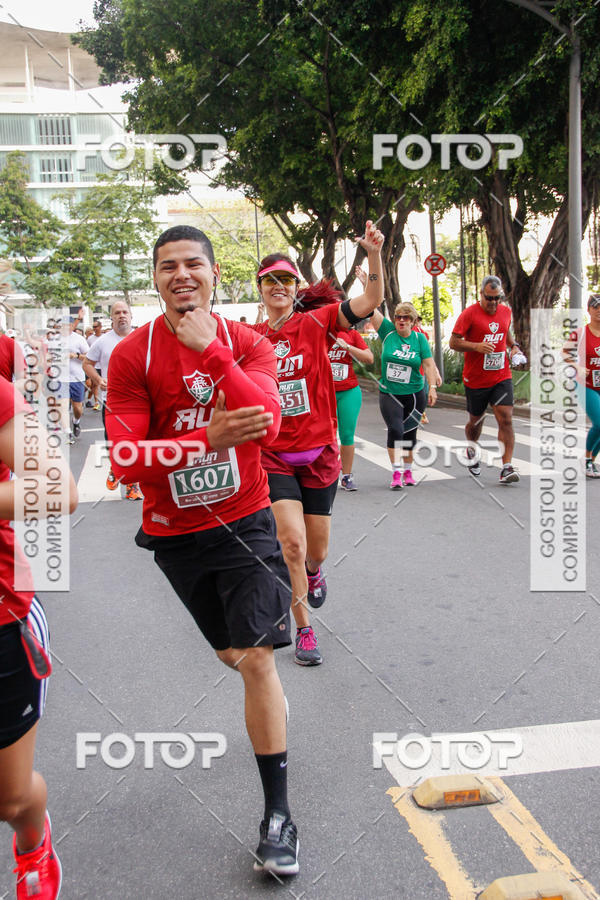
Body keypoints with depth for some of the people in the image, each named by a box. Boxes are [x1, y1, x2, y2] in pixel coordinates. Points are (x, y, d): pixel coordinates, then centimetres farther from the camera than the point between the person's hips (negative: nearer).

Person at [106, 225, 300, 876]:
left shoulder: (248, 343, -6)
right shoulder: (131, 355, -10)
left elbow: (266, 424, -24)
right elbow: (124, 458, -19)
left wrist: (208, 348, -29)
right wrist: (207, 440, -32)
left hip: (244, 522, -1)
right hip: (174, 533, 2)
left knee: (257, 657, -8)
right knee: (231, 653, 20)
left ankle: (277, 812, 5)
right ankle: (269, 697, 56)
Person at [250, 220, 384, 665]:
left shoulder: (315, 323, -5)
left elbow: (371, 300, -20)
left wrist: (375, 253, -33)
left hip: (319, 453, 0)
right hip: (273, 455, 0)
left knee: (317, 548, 11)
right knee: (292, 540, -15)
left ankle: (312, 571, 50)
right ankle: (304, 630, 6)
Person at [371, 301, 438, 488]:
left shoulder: (419, 338, 0)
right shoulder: (388, 332, -1)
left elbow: (429, 364, -3)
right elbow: (372, 310, -7)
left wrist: (432, 387, -13)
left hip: (415, 394, 1)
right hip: (389, 394, -1)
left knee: (409, 433, 9)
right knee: (395, 429, -18)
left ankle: (408, 471, 26)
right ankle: (396, 473, -14)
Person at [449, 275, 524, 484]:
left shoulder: (506, 311, 7)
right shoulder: (469, 313, -8)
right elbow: (453, 342, -9)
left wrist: (514, 346, 8)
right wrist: (477, 346, -23)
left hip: (501, 376, 3)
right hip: (475, 379, -2)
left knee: (506, 419, -12)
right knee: (476, 420, 14)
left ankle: (507, 468, -13)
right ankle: (471, 449, 46)